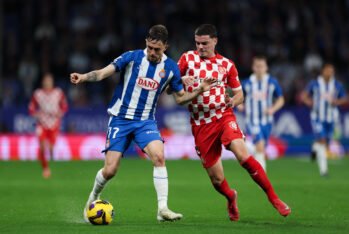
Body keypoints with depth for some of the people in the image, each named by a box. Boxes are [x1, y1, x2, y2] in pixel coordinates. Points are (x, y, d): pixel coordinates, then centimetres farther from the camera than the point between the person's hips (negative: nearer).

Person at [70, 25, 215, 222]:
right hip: (121, 119, -2)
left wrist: (199, 91, -8)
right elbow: (102, 73, -17)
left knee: (159, 156, -25)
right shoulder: (132, 57, -8)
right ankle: (93, 198, 28)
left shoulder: (171, 68, 0)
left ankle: (163, 209, -21)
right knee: (110, 171, -4)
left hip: (146, 121, 2)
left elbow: (180, 98, 10)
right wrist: (83, 77, -37)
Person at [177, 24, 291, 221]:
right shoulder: (188, 58, 6)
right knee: (216, 178, 1)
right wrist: (182, 79, -16)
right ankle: (231, 198, 36)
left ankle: (273, 197, -17)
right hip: (200, 124, 1)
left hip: (223, 116, -1)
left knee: (243, 154, -27)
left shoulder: (226, 64, 7)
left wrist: (233, 101, -8)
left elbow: (239, 93, 15)